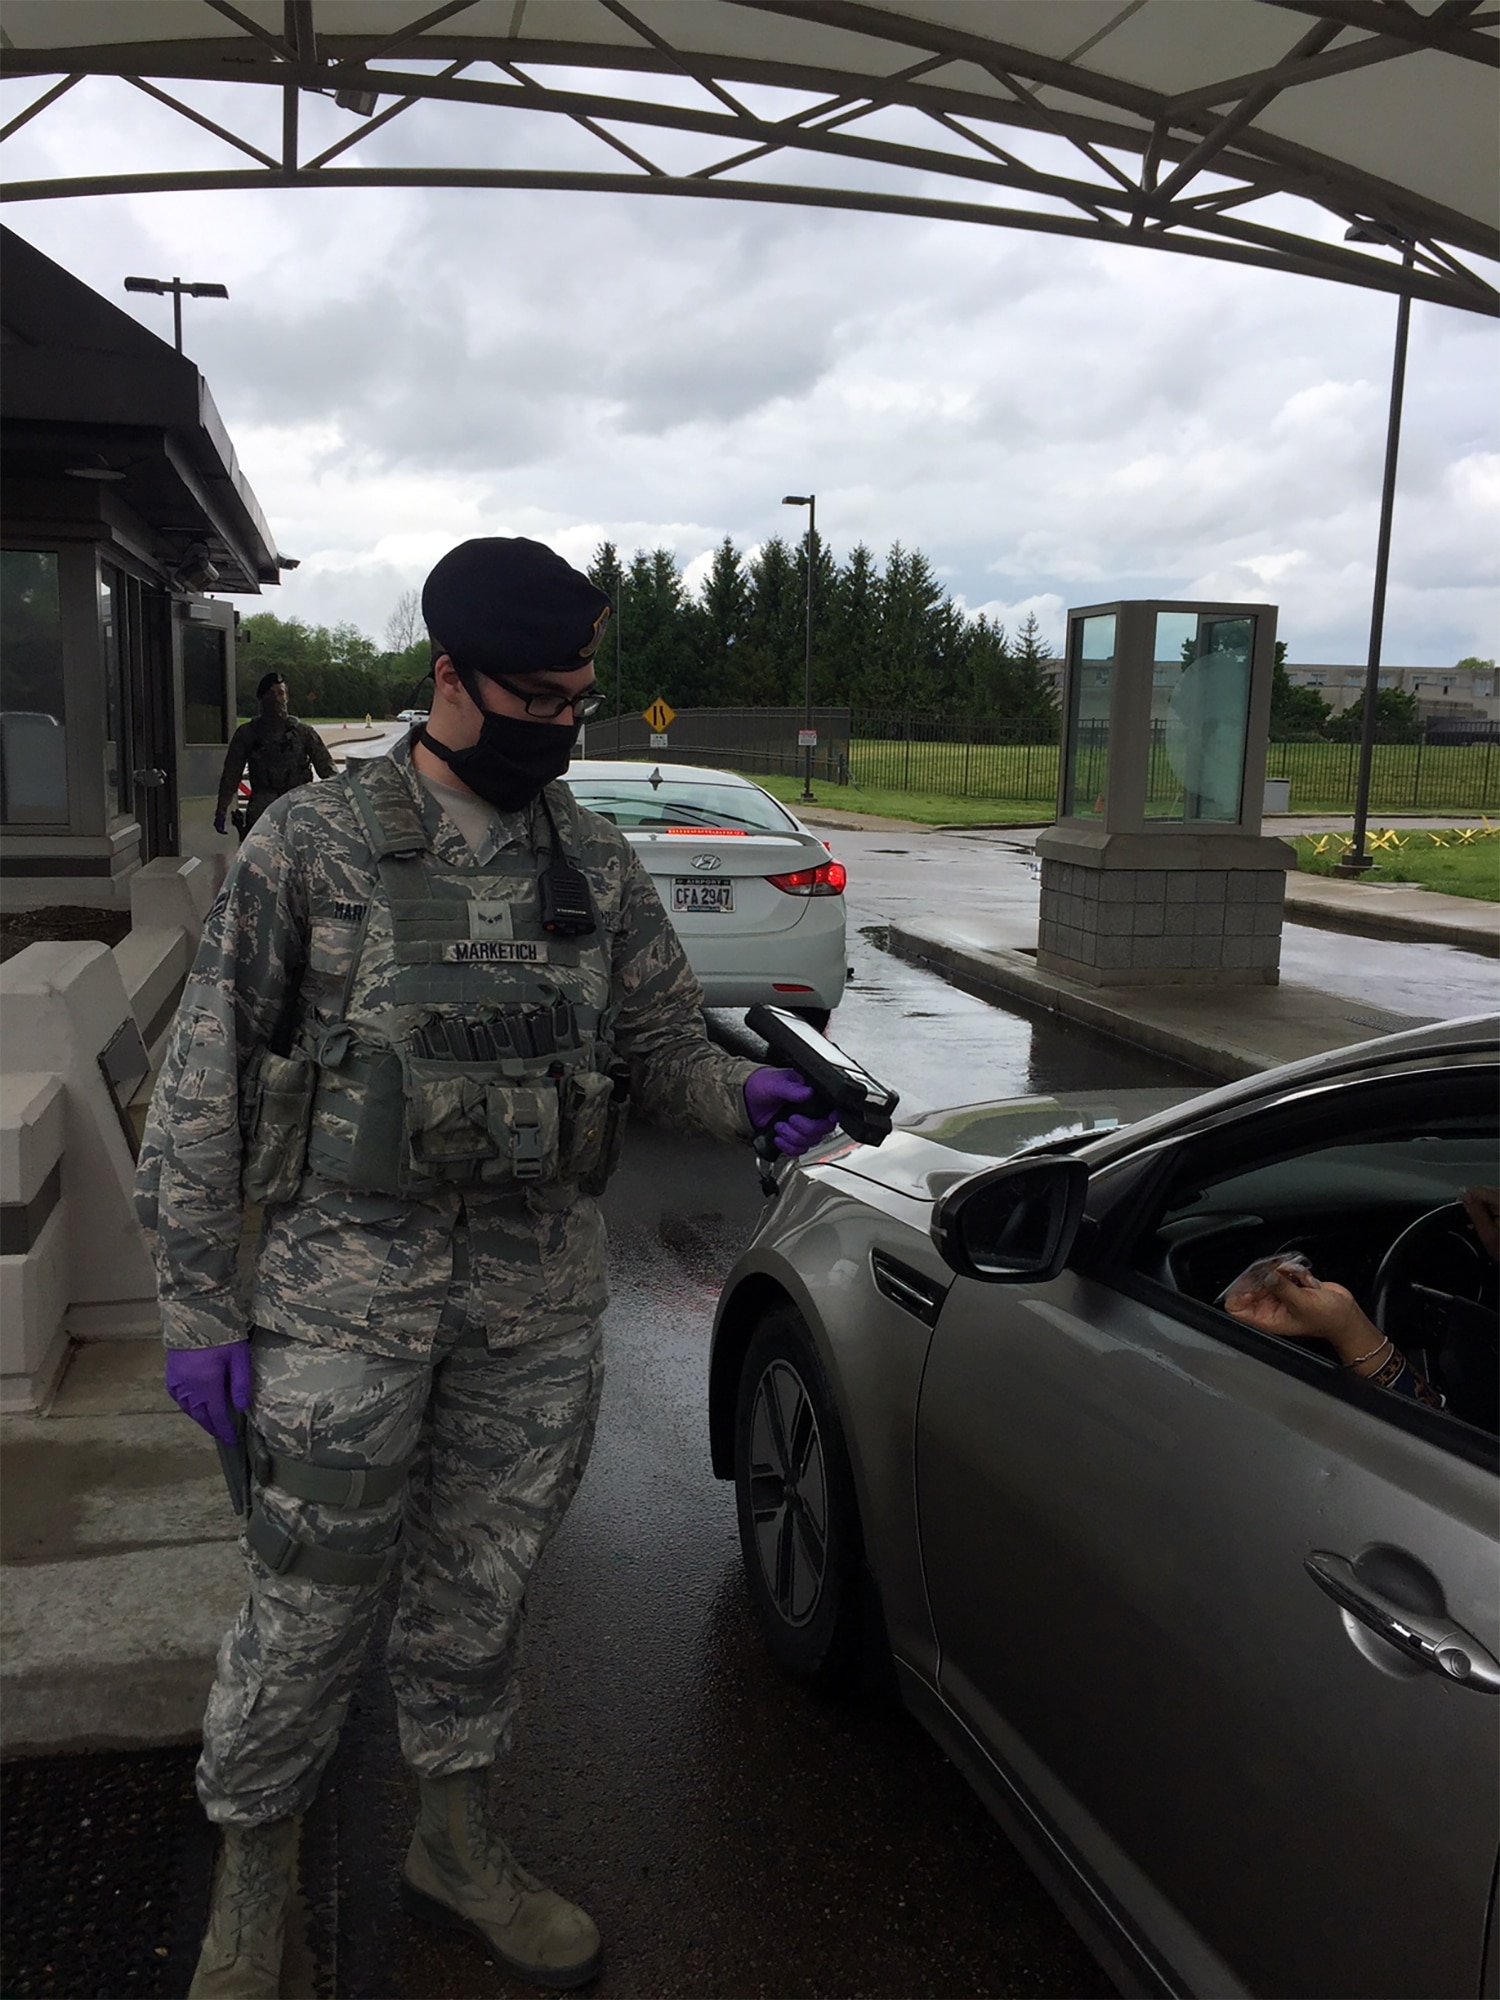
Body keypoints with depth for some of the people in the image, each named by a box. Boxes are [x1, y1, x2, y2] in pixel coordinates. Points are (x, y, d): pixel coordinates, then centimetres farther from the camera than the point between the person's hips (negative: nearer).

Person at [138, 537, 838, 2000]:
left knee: (481, 1583, 18)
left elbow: (661, 1043, 10)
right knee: (309, 1600, 6)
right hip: (350, 1284, -3)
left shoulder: (599, 867, 5)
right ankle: (252, 1879, 33)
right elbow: (208, 1075, -4)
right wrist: (197, 1298, -7)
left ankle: (455, 1840, 41)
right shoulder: (312, 844, -6)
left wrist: (744, 1095, -13)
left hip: (544, 1298, 4)